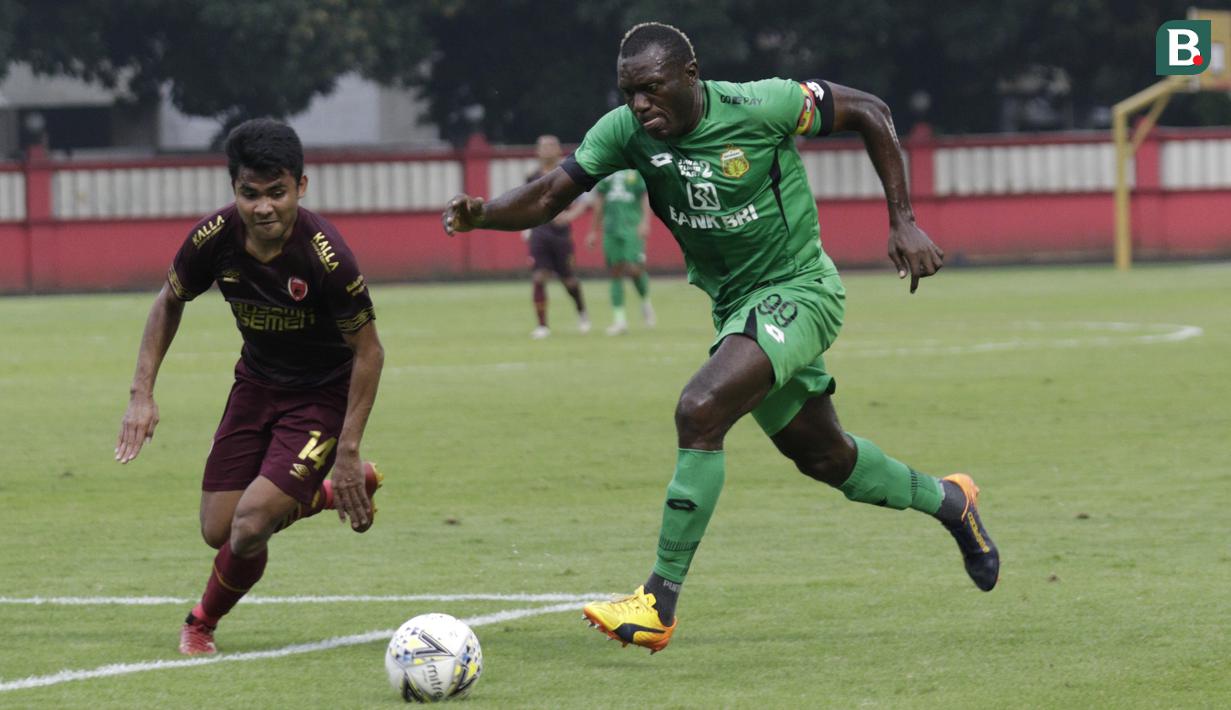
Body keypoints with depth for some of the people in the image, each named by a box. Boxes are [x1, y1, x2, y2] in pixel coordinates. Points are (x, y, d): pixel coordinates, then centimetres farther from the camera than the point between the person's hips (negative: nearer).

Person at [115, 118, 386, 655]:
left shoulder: (324, 254, -30)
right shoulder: (214, 238, -17)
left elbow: (367, 350, -19)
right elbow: (169, 303, 4)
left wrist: (347, 453, -20)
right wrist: (142, 394, -4)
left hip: (323, 394, -5)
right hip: (256, 383, 5)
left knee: (251, 522, -19)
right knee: (217, 530, 4)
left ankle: (203, 623, 13)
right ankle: (338, 490, 29)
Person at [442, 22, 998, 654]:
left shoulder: (758, 107, -23)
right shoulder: (625, 132, -10)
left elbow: (869, 113, -10)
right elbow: (549, 195, -10)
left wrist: (903, 221, -12)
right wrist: (481, 214, -31)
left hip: (798, 289, -7)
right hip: (734, 305, 7)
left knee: (699, 412, -26)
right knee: (821, 455, 20)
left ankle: (660, 603, -21)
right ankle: (947, 501, 49)